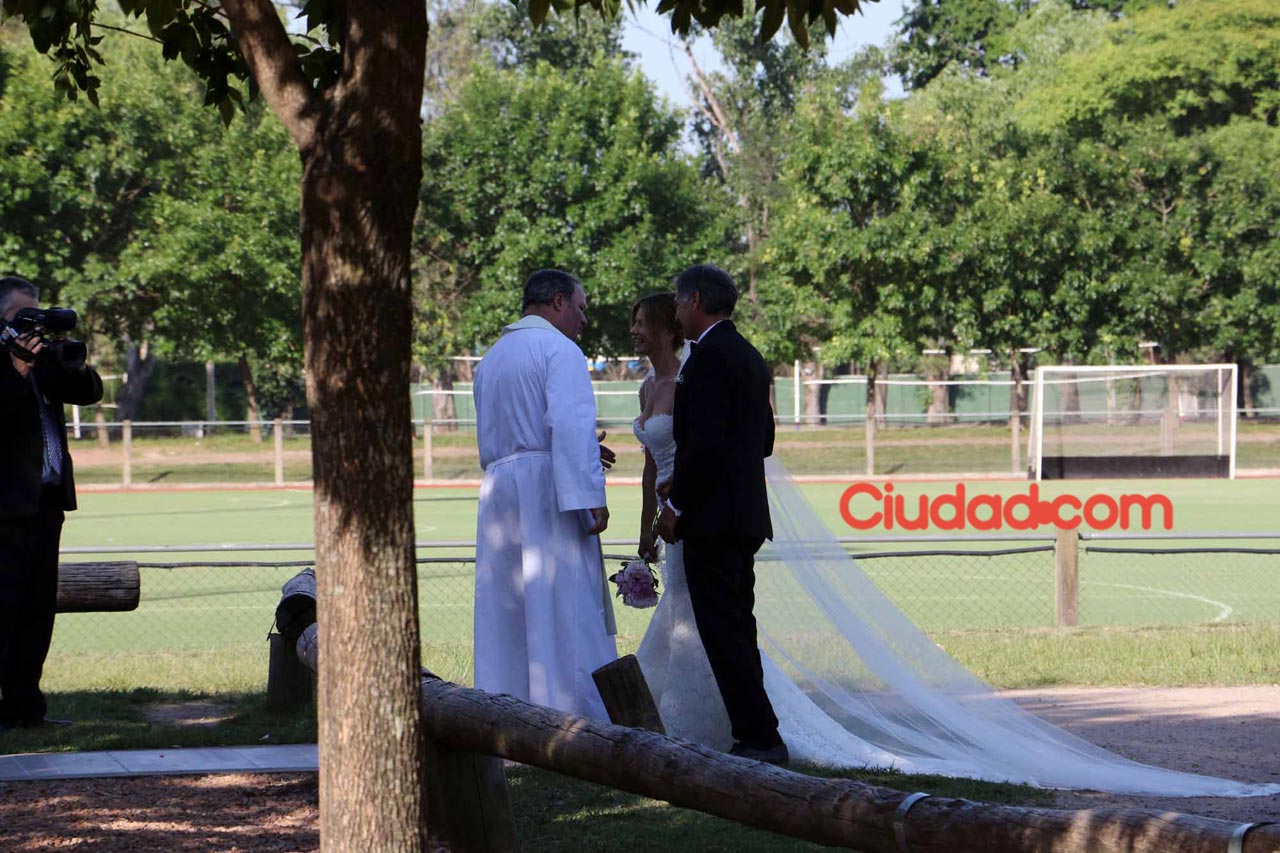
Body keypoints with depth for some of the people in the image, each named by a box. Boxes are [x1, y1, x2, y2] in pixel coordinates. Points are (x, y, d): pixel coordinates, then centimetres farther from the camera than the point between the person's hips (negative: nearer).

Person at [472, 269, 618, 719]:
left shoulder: (490, 360, 21)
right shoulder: (558, 349, -5)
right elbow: (570, 423, -19)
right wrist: (589, 493, -22)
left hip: (499, 493, 8)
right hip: (548, 492, -8)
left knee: (507, 618, 8)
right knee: (566, 613, -6)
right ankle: (574, 719, -8)